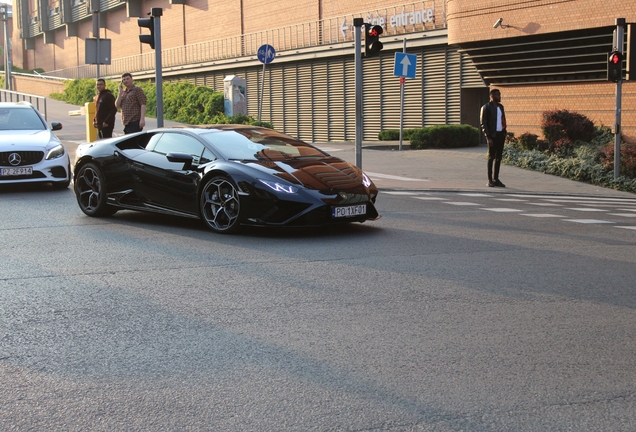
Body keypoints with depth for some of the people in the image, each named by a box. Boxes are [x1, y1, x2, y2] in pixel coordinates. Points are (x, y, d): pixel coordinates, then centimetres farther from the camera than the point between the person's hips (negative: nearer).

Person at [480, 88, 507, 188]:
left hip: (501, 135, 6)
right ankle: (490, 180, 1)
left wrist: (504, 133, 9)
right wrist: (488, 137, -16)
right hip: (492, 135, -6)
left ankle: (496, 179, 11)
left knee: (499, 157, 6)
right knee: (491, 157, -3)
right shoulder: (486, 107, -7)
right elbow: (483, 124, -10)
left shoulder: (501, 107, 14)